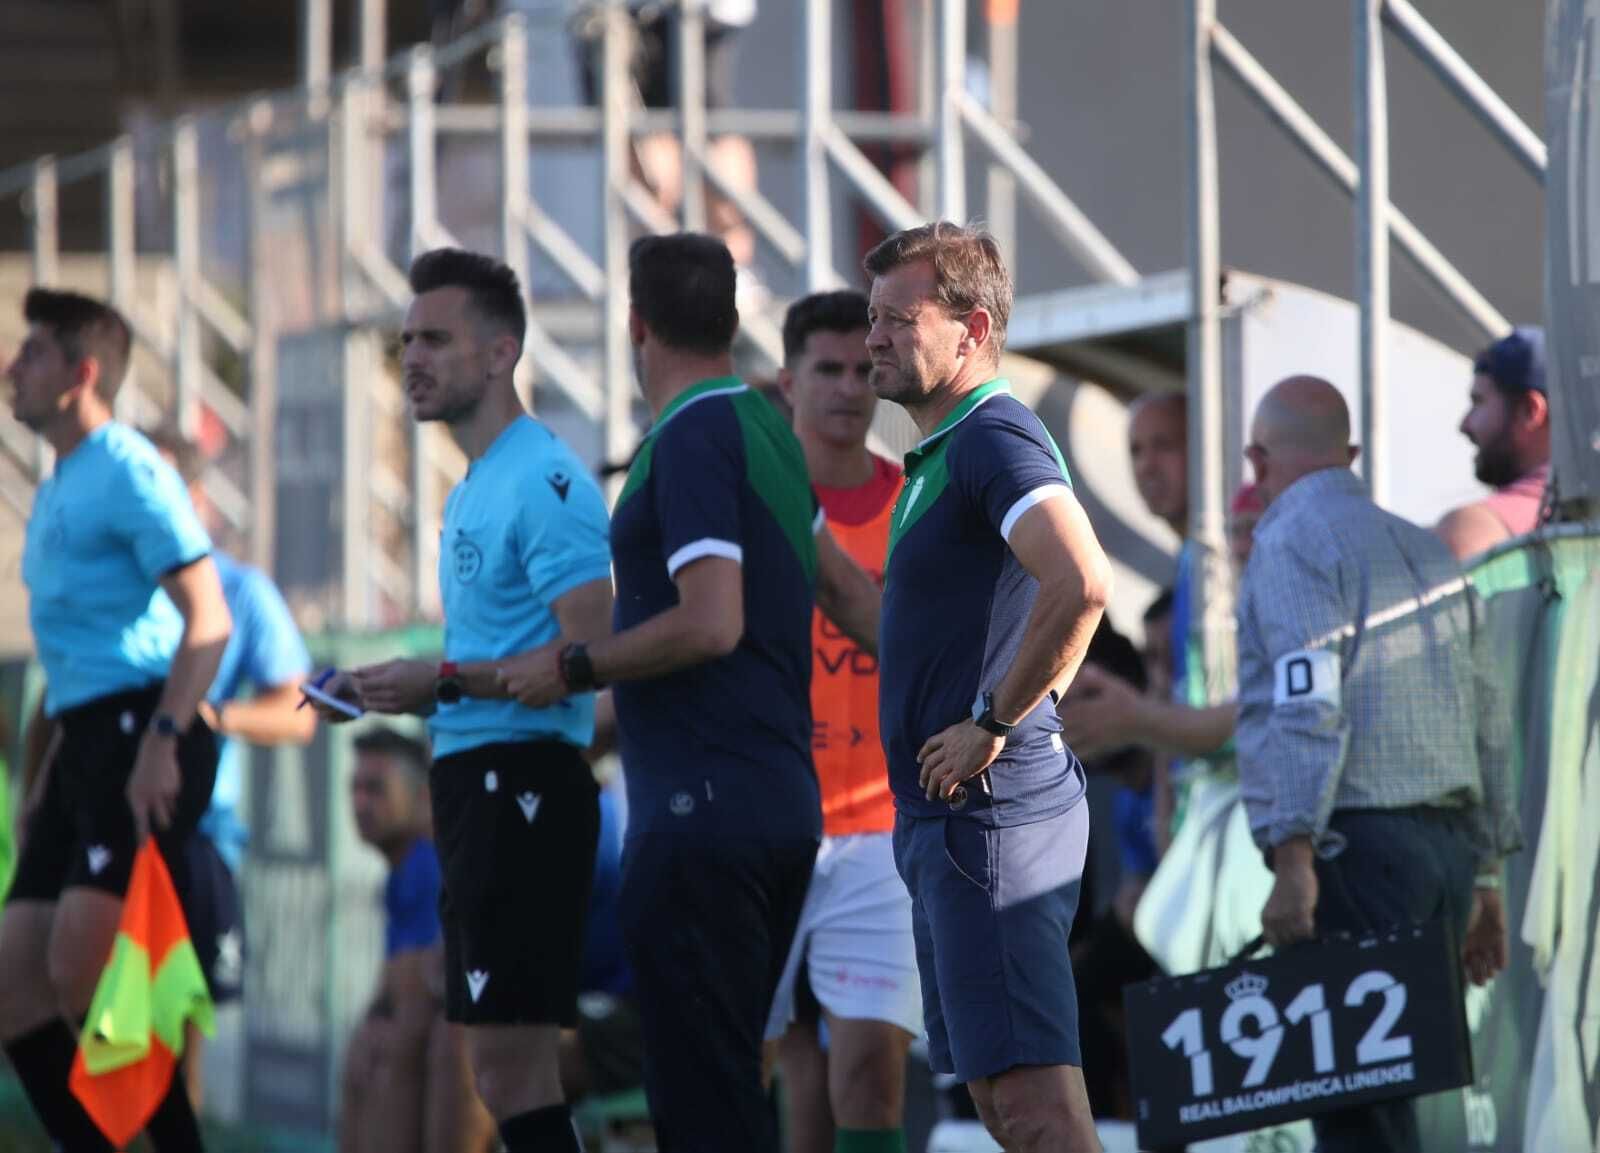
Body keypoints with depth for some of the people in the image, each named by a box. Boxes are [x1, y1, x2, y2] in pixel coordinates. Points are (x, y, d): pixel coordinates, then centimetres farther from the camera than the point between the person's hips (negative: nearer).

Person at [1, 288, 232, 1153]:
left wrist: (162, 740, -24)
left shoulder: (128, 470, -7)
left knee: (81, 968, -20)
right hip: (84, 741, 10)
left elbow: (208, 620, -15)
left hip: (142, 726, -10)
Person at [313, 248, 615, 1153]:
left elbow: (588, 655, -20)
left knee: (510, 1062, -14)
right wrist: (391, 693, 13)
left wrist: (442, 681, -19)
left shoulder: (545, 482, -13)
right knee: (512, 1063, 10)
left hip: (521, 778, -10)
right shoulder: (473, 491, 19)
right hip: (476, 779, 10)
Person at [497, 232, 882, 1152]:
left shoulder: (692, 440, -13)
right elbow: (843, 585, 26)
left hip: (703, 812, -9)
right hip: (783, 806, 9)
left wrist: (573, 670, -12)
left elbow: (711, 623, -23)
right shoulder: (763, 428, 14)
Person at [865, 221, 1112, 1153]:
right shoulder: (945, 448, 19)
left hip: (992, 812, -11)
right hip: (950, 819, 11)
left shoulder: (994, 438, -13)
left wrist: (993, 726, -21)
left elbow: (1082, 586, -29)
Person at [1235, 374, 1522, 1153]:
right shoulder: (1426, 550, 21)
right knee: (1391, 1082, 11)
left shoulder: (1292, 542, -3)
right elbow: (1488, 722, 21)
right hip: (1448, 841, 8)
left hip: (1355, 840, -8)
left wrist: (1293, 860, -20)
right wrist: (1483, 880, 25)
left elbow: (1307, 708, -15)